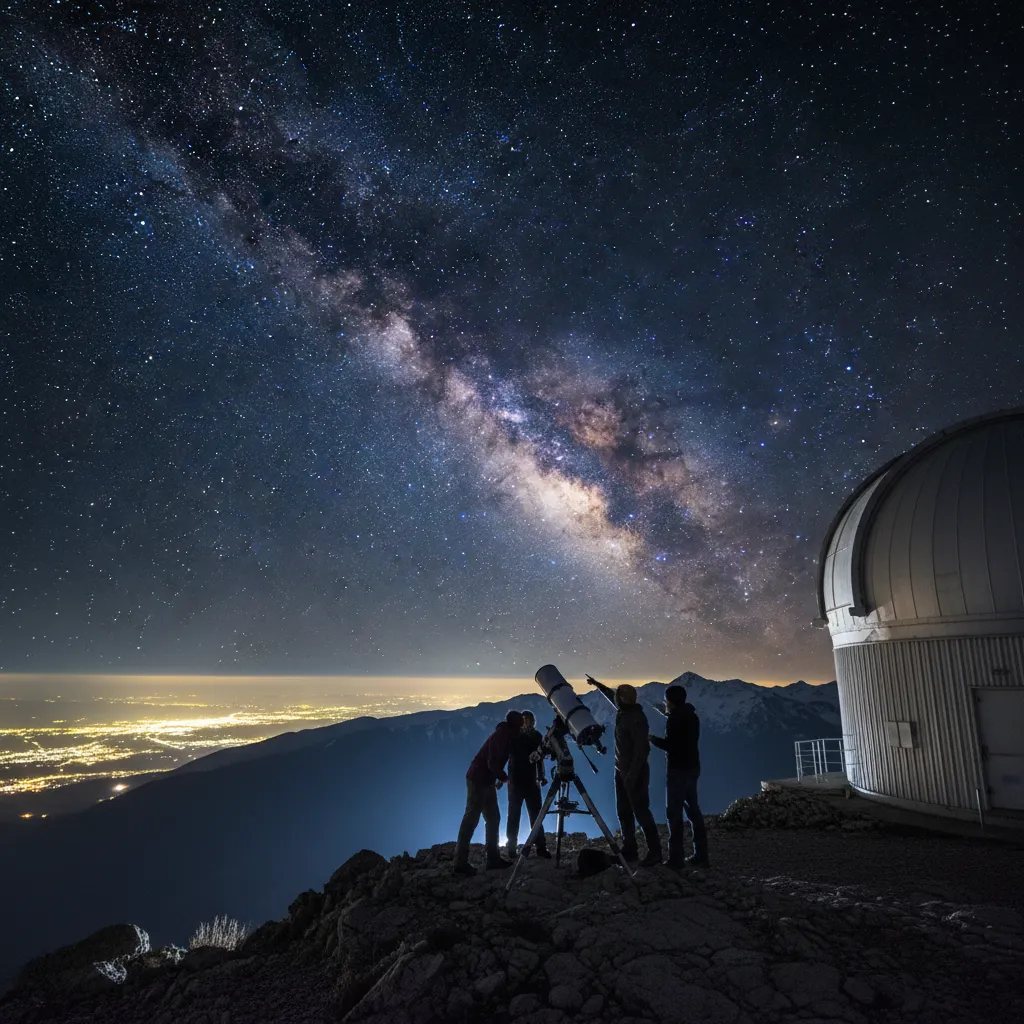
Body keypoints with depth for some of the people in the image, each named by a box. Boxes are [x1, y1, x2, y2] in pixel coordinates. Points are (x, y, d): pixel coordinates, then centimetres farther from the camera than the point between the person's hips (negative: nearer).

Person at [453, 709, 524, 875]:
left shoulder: (505, 736, 11)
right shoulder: (501, 735, -17)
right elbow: (492, 763, -22)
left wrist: (500, 778, 7)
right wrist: (504, 778, -8)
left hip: (486, 781, 10)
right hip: (478, 780, -10)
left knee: (493, 818, 10)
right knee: (471, 819, -7)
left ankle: (493, 858, 16)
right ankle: (460, 863, -4)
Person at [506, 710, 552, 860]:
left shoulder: (536, 736, 6)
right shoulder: (514, 736, -4)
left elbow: (539, 757, 10)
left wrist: (541, 776, 2)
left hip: (531, 781, 3)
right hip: (516, 780, -3)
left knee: (536, 813, 1)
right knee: (514, 814, 0)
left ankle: (540, 847, 2)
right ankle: (511, 847, 4)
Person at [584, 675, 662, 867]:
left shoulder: (637, 719, -21)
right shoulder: (623, 711, 4)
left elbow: (642, 750, -23)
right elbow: (611, 695, 27)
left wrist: (632, 775, -24)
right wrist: (597, 684, 35)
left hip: (635, 773, -9)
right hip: (621, 771, 9)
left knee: (641, 812, -6)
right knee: (624, 813, 11)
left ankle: (655, 852, 1)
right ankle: (629, 850, 18)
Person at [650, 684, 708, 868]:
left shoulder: (674, 719, -14)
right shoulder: (692, 716, 12)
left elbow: (670, 745, -18)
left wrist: (654, 740, -3)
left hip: (679, 769, -9)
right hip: (692, 767, 9)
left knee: (675, 812, -4)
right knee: (693, 809, 14)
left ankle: (676, 858, -2)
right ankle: (701, 855, 16)